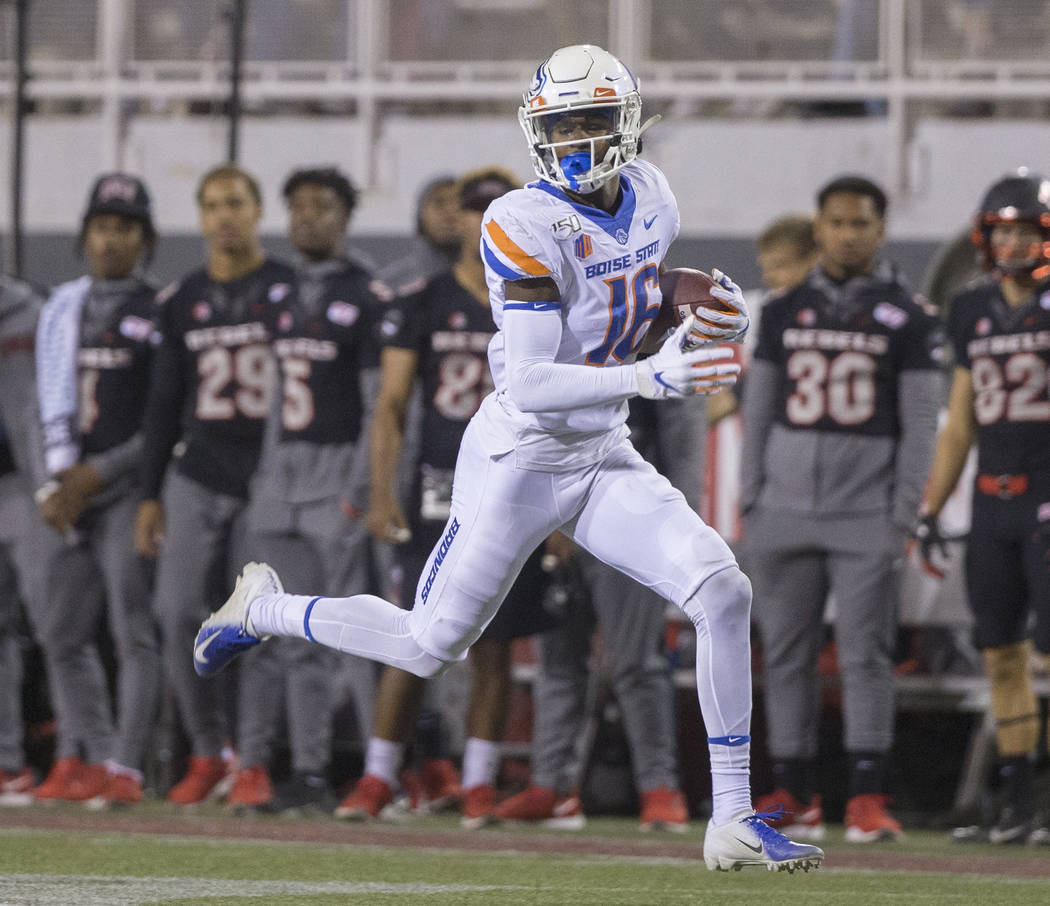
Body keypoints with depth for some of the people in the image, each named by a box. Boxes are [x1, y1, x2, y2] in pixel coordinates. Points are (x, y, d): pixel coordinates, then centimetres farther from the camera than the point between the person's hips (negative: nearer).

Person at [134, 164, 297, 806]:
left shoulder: (291, 290, 0)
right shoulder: (182, 303, 12)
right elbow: (164, 406, 16)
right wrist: (150, 496, 12)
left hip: (267, 481, -4)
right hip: (196, 480, 4)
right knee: (179, 614, -5)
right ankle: (208, 750, 8)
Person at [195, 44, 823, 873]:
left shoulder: (650, 199, 2)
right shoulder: (527, 227, -21)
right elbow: (529, 384, -27)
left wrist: (715, 317, 0)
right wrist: (649, 377, -38)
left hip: (604, 459, 6)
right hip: (520, 458, -6)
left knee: (723, 592, -13)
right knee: (431, 647, 6)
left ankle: (733, 821, -9)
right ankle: (263, 608, 34)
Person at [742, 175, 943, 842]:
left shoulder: (905, 318, 2)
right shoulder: (786, 313, 11)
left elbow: (920, 425, 0)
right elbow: (759, 412, 13)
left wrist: (903, 516, -7)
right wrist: (750, 501, 6)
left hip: (865, 511, -3)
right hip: (788, 507, 3)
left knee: (866, 654, -7)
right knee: (787, 655, 3)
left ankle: (869, 798, -6)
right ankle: (797, 798, 9)